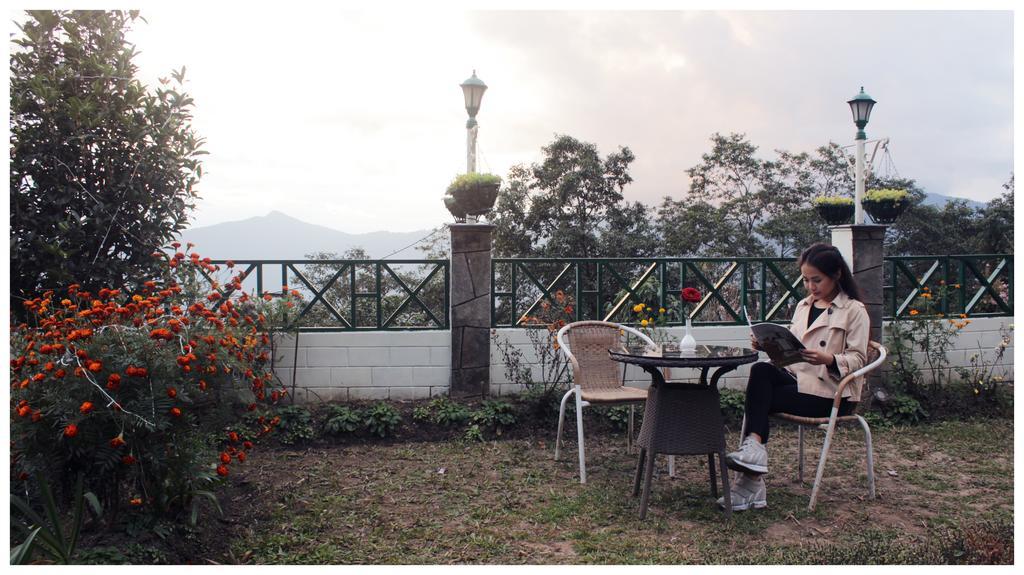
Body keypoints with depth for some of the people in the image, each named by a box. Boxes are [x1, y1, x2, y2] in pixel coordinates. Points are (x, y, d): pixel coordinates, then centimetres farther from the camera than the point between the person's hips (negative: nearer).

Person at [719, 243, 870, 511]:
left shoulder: (854, 310, 0)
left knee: (759, 398, -23)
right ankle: (753, 448, -35)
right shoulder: (803, 305, 20)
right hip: (797, 377, 6)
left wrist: (829, 359, -25)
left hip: (831, 391, -5)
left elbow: (858, 358, -6)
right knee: (760, 370, -27)